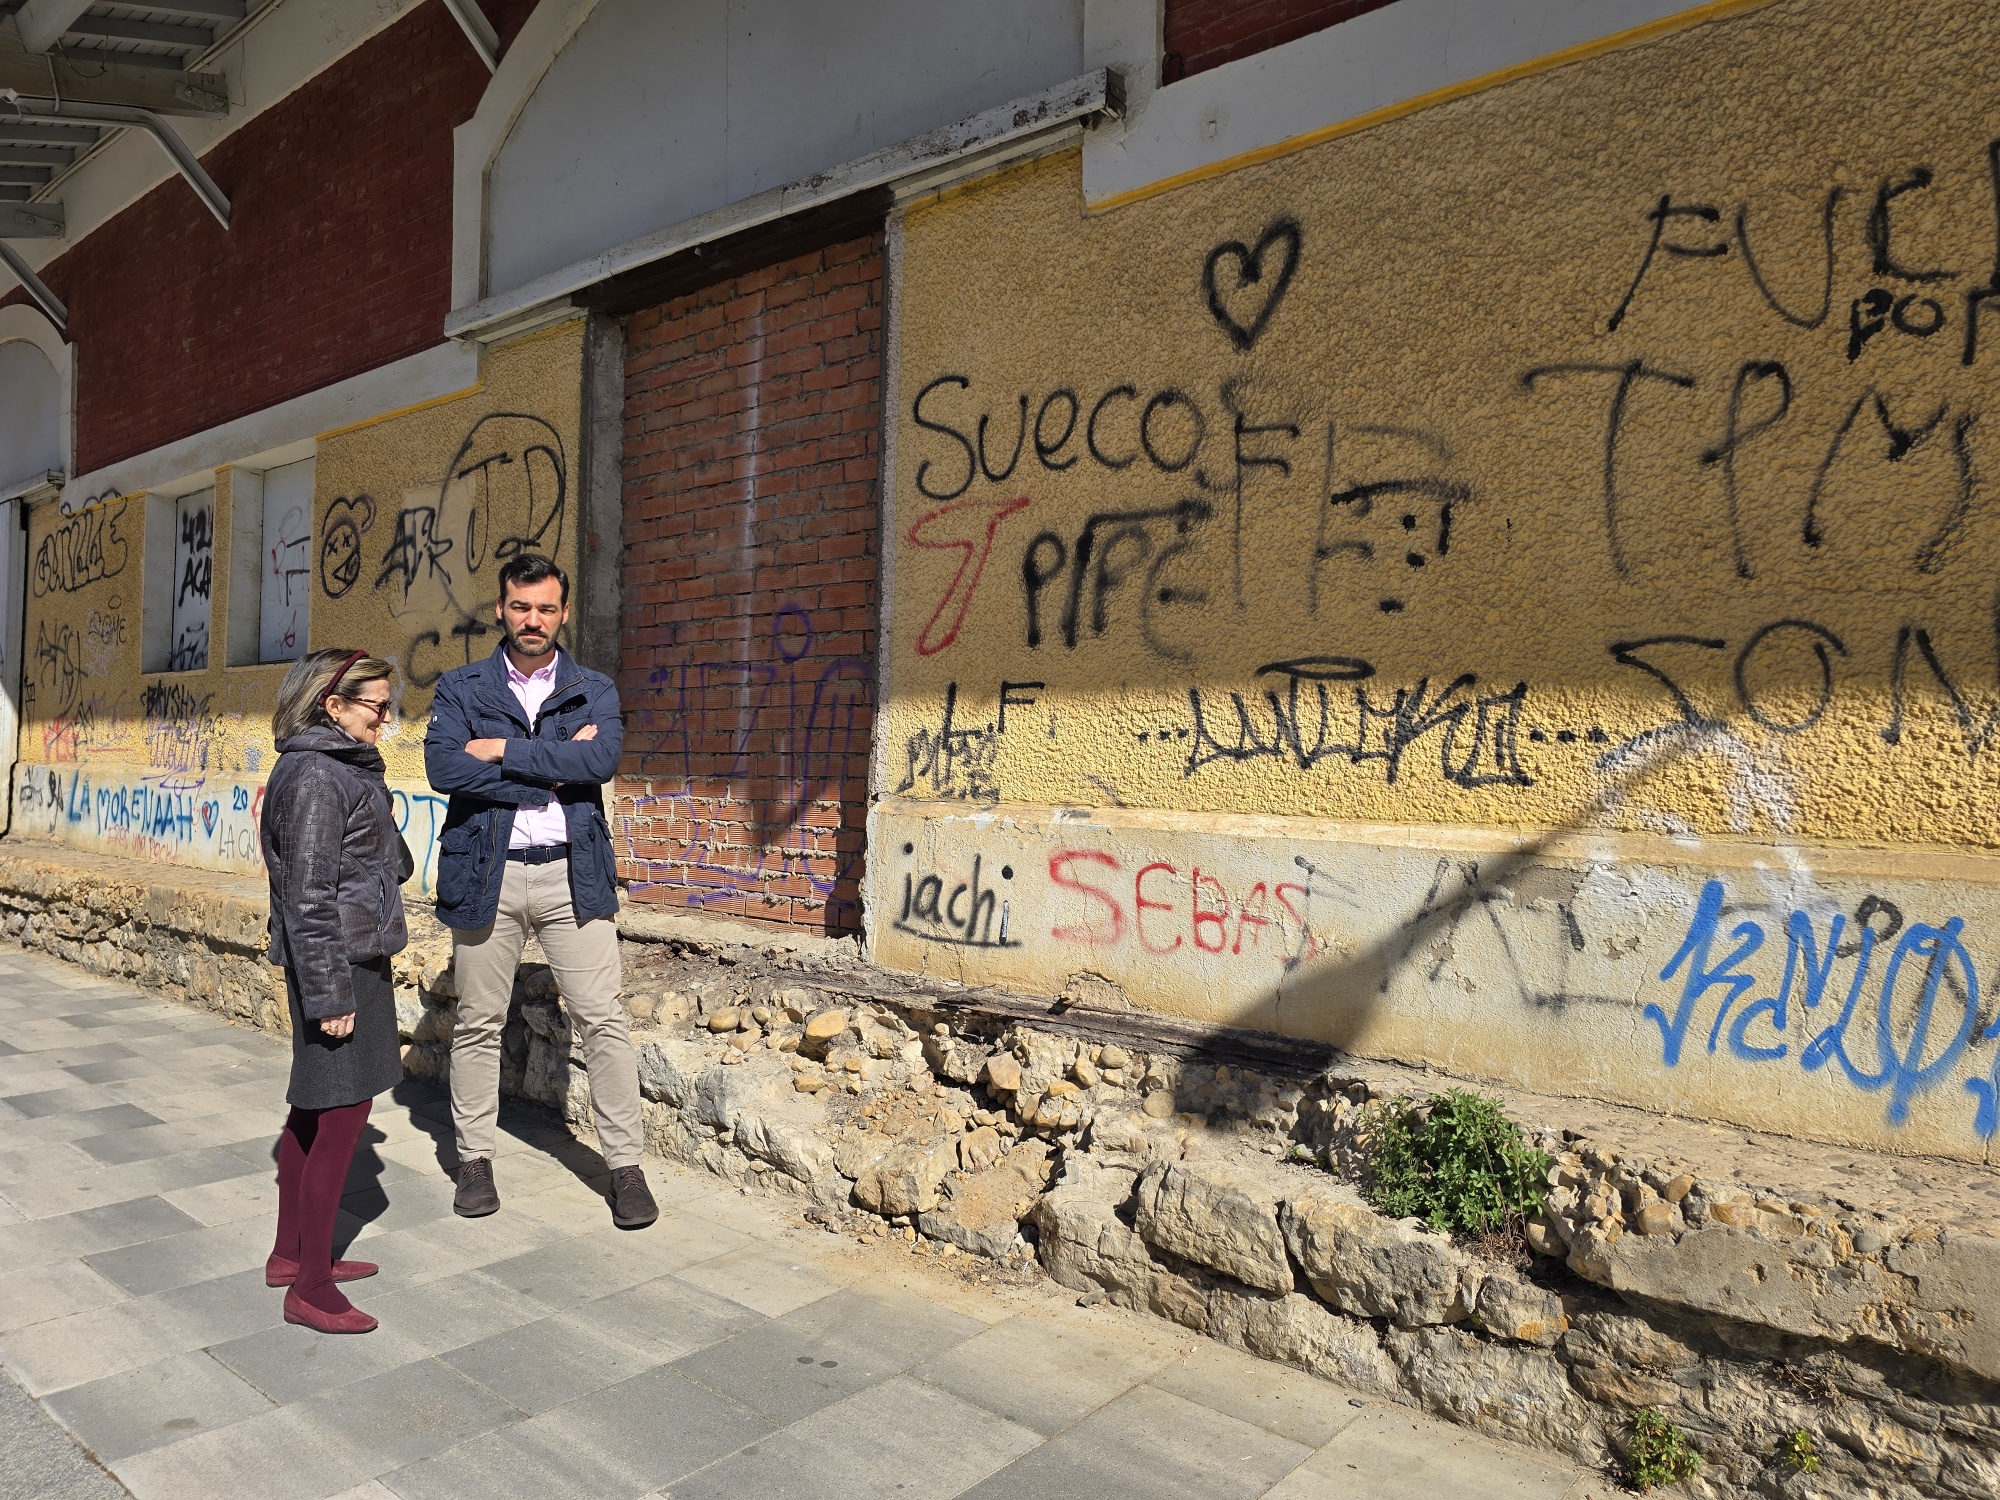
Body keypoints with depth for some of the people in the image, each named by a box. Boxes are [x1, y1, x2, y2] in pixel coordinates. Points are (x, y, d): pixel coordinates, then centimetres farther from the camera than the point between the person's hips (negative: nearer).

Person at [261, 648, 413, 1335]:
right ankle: (311, 1287, 6)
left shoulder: (340, 767, 14)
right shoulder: (316, 776, -17)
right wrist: (330, 995, -20)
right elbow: (308, 895, -20)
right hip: (339, 964, -10)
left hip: (350, 957, 10)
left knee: (314, 1110, 17)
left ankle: (291, 1252, 31)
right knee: (343, 1114, -4)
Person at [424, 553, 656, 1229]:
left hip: (572, 874, 0)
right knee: (478, 1024, 10)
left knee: (603, 1020, -2)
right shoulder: (460, 688, 7)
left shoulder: (594, 690, 8)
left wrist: (503, 750, -11)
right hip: (485, 872, 1)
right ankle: (475, 1159, 27)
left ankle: (626, 1166, 9)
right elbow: (444, 768, -11)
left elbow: (600, 760, -13)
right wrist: (551, 772, -12)